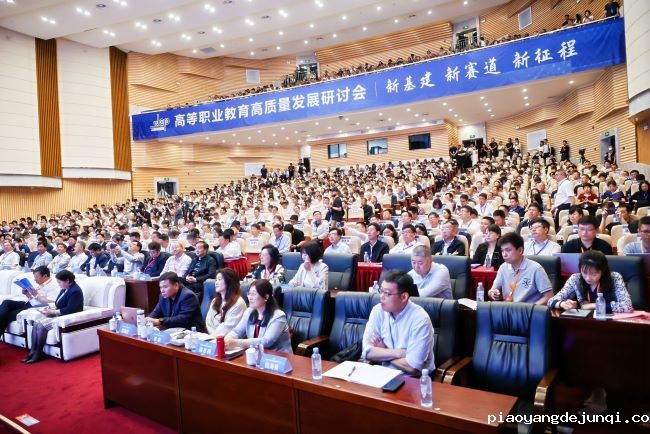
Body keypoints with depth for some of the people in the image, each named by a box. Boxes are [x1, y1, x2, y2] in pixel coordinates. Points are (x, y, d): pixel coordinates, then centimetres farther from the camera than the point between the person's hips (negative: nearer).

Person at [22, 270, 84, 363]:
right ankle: (33, 351, -7)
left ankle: (38, 353, -7)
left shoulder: (75, 291, -20)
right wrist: (51, 308, -2)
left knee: (41, 325, -22)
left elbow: (69, 310, -25)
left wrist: (52, 312, -21)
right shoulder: (65, 288, 10)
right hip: (58, 314, 10)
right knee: (36, 322, -8)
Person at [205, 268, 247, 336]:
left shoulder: (238, 303, -9)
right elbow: (209, 321, 9)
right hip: (213, 337, 7)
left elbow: (228, 327, -10)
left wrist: (216, 335, -6)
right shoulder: (215, 300, 15)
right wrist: (213, 334, -4)